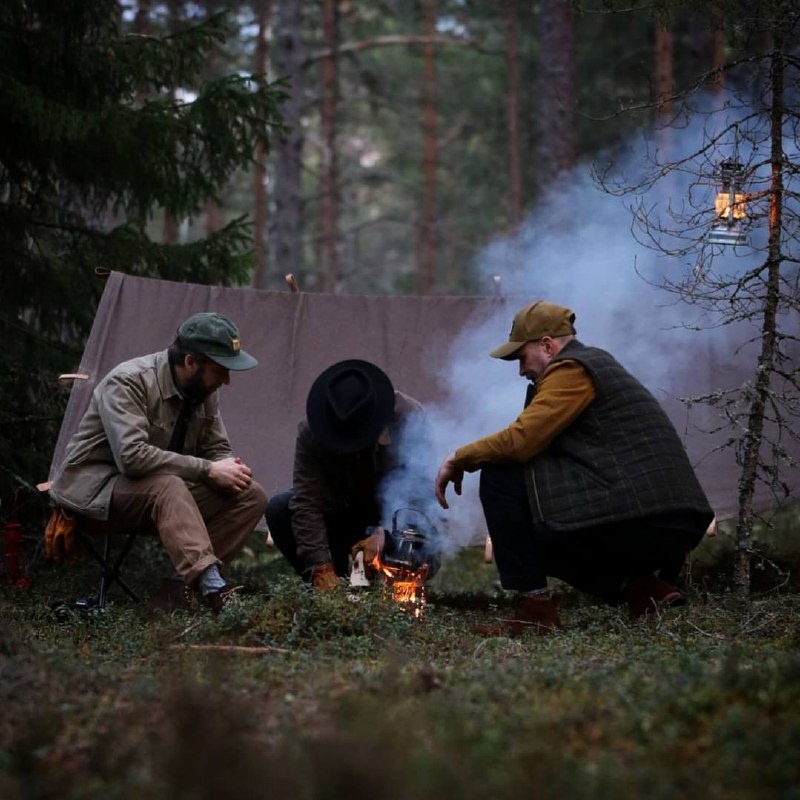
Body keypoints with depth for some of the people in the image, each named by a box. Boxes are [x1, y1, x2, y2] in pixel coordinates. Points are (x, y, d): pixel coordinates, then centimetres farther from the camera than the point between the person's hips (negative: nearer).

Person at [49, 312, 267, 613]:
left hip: (166, 488, 7)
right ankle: (212, 588, -51)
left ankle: (187, 581, -20)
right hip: (95, 487, -7)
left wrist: (230, 468, -17)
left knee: (251, 496, -11)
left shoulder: (204, 390, 1)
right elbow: (132, 456, -33)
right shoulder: (128, 382, -22)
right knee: (168, 487, -39)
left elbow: (217, 448, 9)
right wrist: (207, 470, -31)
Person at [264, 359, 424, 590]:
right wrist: (321, 568, -33)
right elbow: (307, 501, -24)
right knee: (279, 509, -22)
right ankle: (329, 587, -9)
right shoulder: (311, 430, -20)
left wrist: (386, 534, -42)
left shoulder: (409, 418, -25)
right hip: (341, 515, 2)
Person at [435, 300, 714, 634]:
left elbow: (520, 441, -14)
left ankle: (535, 606, -3)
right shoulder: (599, 363, 25)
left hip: (631, 521, -10)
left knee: (500, 476, -3)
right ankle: (640, 582, 11)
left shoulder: (571, 369, -5)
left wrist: (459, 459, 1)